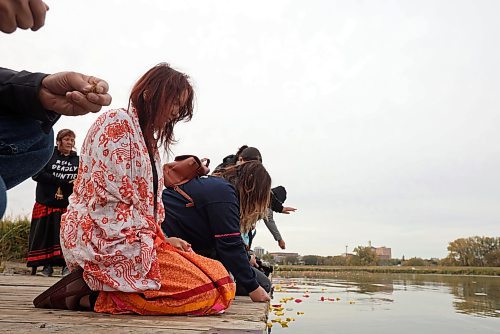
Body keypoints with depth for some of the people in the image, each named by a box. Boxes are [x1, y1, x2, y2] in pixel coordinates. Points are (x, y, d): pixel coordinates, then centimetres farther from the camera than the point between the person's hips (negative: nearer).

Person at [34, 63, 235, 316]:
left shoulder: (148, 142, 22)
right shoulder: (116, 122, -7)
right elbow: (110, 197, -16)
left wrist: (163, 238, 5)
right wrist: (158, 239, -11)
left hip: (135, 237, 10)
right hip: (106, 238, -10)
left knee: (219, 275, -1)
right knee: (207, 290, -19)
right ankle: (90, 291, -10)